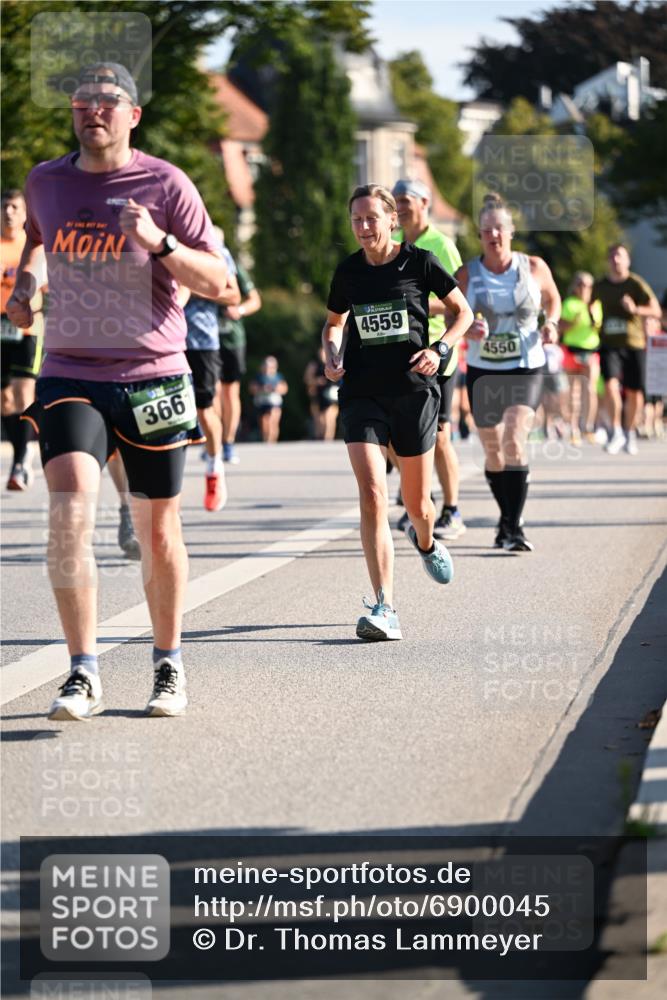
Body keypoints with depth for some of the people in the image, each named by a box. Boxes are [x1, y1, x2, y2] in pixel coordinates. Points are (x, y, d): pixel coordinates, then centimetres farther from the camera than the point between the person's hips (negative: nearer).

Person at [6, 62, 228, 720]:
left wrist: (160, 242, -22)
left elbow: (216, 282, -7)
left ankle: (169, 666, 27)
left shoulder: (165, 185, -5)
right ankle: (84, 676, -14)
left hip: (152, 380, -1)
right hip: (70, 377, 1)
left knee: (157, 532, 8)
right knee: (69, 511, -19)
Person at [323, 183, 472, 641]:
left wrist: (440, 349, -9)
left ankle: (426, 542, 49)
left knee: (416, 501, 10)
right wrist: (334, 357, 2)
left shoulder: (419, 261, -3)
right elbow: (334, 323, 22)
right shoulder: (348, 271, 5)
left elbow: (463, 312, 7)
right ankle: (385, 609, -20)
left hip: (414, 392, -1)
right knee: (373, 495, -16)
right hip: (362, 394, 1)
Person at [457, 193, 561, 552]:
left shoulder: (534, 267, -2)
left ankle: (514, 526, -22)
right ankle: (506, 518, 32)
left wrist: (551, 324, -5)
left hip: (526, 370, -2)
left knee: (515, 440, -21)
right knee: (493, 452, 10)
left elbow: (553, 299, 16)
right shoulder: (467, 275, -3)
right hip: (482, 372, 2)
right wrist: (467, 330, -20)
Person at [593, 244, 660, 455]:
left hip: (634, 344, -1)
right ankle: (616, 432, -13)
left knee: (634, 392, 4)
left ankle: (630, 432, 26)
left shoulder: (636, 284, -4)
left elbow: (656, 311, -9)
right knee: (610, 384, -20)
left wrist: (636, 309, -26)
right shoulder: (599, 286, 7)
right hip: (609, 345, 1)